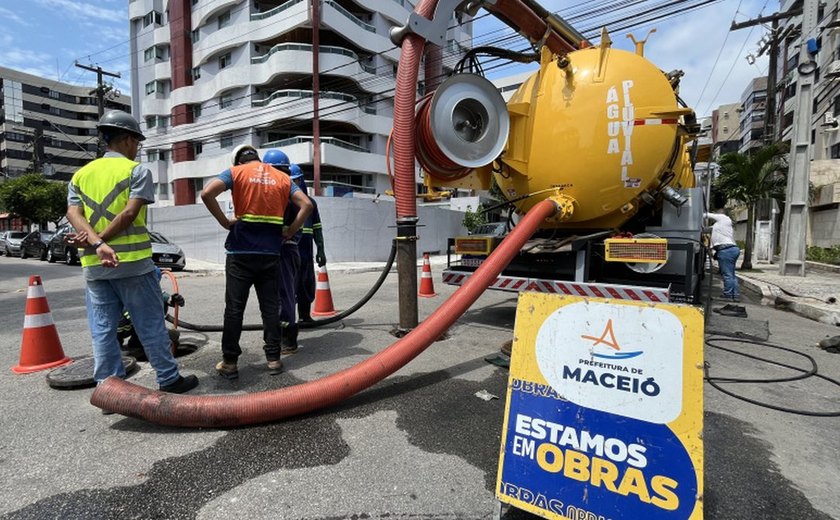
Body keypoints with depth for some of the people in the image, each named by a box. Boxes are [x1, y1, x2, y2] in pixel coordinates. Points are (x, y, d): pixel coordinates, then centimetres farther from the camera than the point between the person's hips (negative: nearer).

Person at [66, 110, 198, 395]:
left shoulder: (81, 174, 15)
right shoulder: (137, 170, -2)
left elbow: (73, 213, 0)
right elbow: (130, 213, -15)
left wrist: (96, 244, -13)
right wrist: (100, 240, -9)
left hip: (94, 265, 5)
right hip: (132, 261, -5)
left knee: (103, 330, 8)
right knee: (151, 325, 3)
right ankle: (169, 379, 11)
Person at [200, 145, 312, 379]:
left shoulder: (236, 172, 4)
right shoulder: (282, 177, 11)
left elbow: (207, 194, -12)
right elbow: (306, 204, 2)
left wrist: (224, 222, -4)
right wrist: (291, 231, 4)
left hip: (241, 253, -2)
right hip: (270, 253, 2)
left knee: (234, 308, 4)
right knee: (270, 307, 8)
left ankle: (229, 362, 10)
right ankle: (273, 358, 12)